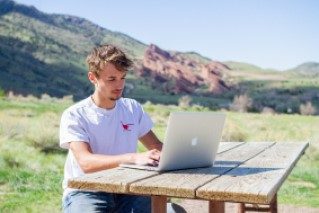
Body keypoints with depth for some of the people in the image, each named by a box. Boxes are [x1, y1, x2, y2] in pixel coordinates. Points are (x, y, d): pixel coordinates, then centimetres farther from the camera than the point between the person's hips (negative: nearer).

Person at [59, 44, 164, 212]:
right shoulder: (74, 115, -6)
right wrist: (133, 158, -35)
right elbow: (86, 162, -20)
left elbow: (157, 147, 16)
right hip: (85, 192, -3)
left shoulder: (133, 108, 11)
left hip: (126, 190, 4)